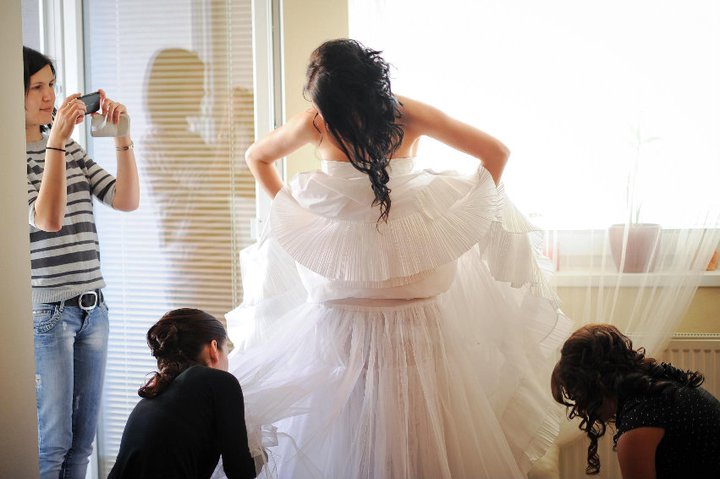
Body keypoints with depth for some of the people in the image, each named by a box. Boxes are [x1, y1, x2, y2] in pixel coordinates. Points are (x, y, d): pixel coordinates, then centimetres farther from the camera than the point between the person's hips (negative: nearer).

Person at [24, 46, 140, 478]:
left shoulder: (69, 146, 12)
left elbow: (127, 200, 6)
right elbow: (48, 218, -20)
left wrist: (122, 137, -5)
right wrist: (55, 141, -22)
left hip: (92, 305, 6)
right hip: (46, 309, -6)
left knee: (83, 438, 11)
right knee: (53, 441, 0)